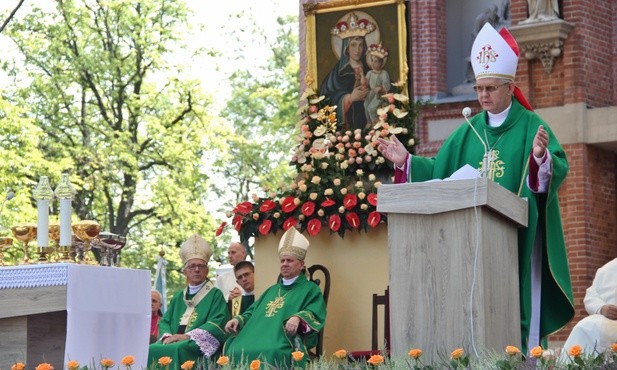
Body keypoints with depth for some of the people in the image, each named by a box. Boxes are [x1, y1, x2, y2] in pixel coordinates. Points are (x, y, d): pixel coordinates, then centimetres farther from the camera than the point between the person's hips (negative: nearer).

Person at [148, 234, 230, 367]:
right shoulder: (178, 297, 25)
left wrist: (187, 336, -17)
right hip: (173, 342, 5)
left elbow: (217, 324, -7)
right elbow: (164, 322, 18)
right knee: (150, 350, -23)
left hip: (199, 345, -5)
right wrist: (167, 336, -7)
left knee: (177, 350, -35)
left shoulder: (215, 295, 8)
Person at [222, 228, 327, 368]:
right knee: (236, 351, -23)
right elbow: (253, 311, 34)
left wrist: (298, 318, -27)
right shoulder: (272, 290, 33)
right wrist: (238, 319, 12)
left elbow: (315, 315, -6)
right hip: (258, 338, 6)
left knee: (269, 353, -38)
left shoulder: (310, 289, 12)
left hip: (285, 344, -6)